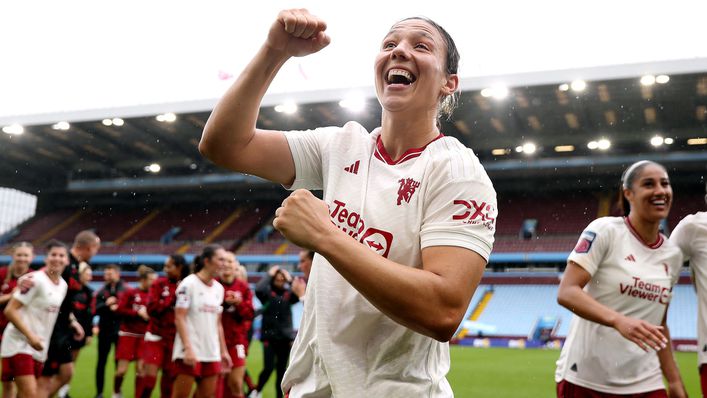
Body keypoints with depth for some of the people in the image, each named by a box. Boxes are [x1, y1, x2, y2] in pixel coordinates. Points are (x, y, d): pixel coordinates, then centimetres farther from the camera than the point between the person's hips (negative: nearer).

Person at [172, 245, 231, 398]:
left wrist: (223, 350, 14)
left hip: (212, 352, 6)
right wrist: (188, 348, -20)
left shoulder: (219, 288, 13)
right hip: (189, 351, -6)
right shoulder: (189, 283, -7)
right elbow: (179, 318, -12)